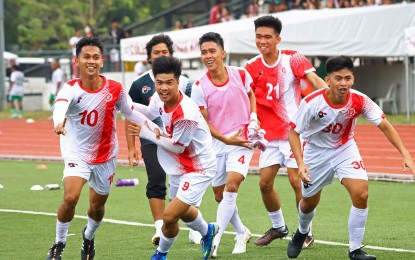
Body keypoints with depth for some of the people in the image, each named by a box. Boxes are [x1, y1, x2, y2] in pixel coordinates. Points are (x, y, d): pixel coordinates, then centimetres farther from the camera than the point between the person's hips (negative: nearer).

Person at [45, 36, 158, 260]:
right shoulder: (72, 89, -21)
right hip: (77, 153, -3)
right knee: (70, 197, -23)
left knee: (97, 205, 15)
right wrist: (59, 122, -66)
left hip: (105, 155, 3)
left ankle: (89, 236, 49)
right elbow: (60, 104, -44)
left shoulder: (115, 89, -11)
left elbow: (131, 112, 7)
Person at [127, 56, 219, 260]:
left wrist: (146, 134, -15)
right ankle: (207, 232, 59)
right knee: (182, 211, 30)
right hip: (184, 165, 9)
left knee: (169, 216, -12)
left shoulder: (186, 114, -34)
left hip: (198, 170, -9)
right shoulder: (160, 98, -10)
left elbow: (177, 147, -22)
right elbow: (150, 112, 15)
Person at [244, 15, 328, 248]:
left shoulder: (293, 59, -8)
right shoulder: (252, 67, 2)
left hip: (295, 130, -4)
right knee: (265, 182, 3)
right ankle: (279, 227, 25)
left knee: (296, 179, -11)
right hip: (271, 135, 4)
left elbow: (315, 80, -21)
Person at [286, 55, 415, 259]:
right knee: (310, 202, 14)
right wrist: (300, 163, -32)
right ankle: (302, 232, 50)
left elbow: (385, 126, -20)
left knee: (361, 194, -20)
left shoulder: (359, 101, -24)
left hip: (345, 149, 1)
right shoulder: (312, 103, -29)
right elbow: (293, 132, -19)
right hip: (316, 151, -1)